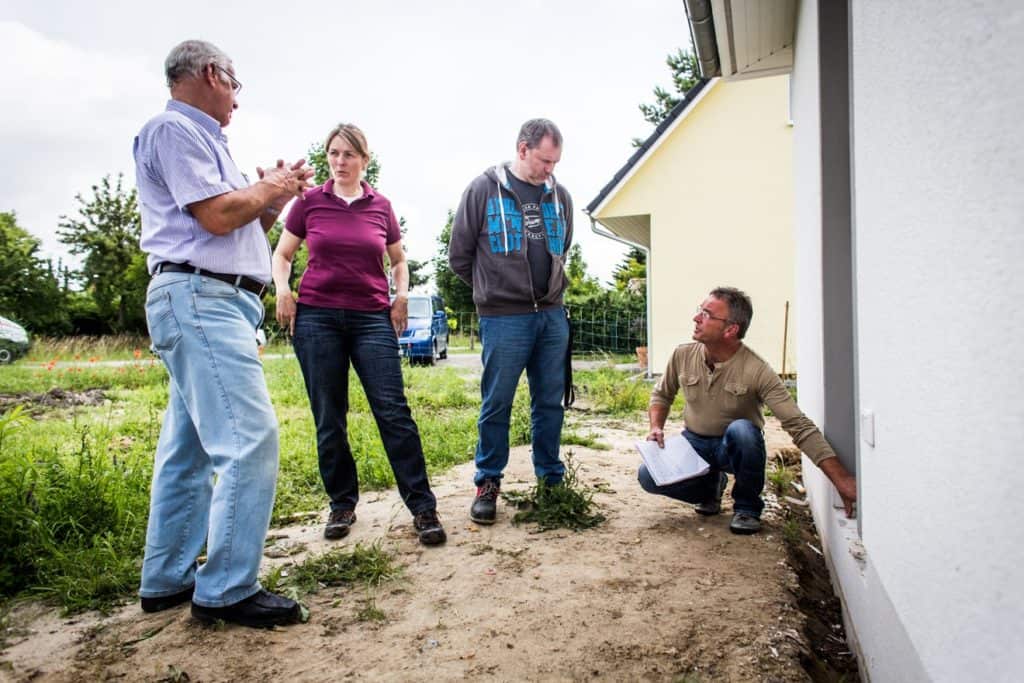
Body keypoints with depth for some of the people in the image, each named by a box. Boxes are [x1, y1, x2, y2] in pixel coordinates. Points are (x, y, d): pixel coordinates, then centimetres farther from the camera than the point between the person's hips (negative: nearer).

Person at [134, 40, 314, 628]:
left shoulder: (199, 138, 24)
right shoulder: (174, 129, -5)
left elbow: (244, 225, 24)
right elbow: (217, 215, -16)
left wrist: (275, 195, 12)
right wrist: (269, 188, 0)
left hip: (211, 304, 10)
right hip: (200, 297, -10)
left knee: (190, 446, 12)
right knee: (250, 438, -15)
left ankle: (168, 580, 21)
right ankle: (227, 590, -8)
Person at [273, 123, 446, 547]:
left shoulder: (380, 206, 8)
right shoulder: (310, 201, 6)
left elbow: (398, 259, 22)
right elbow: (282, 254, 15)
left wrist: (402, 294, 5)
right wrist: (282, 290, -2)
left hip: (373, 320, 0)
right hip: (317, 318, 0)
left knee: (393, 410, -8)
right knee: (328, 419, 5)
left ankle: (422, 507, -3)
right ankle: (342, 504, 20)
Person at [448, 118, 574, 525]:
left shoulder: (559, 196, 10)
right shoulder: (484, 189, -3)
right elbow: (459, 255, 2)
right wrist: (493, 289, 9)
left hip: (552, 315, 4)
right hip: (504, 319, -4)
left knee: (550, 402, 11)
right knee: (497, 404, 2)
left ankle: (552, 479, 24)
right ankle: (488, 484, 17)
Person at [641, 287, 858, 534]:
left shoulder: (757, 371, -24)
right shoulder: (683, 355, -11)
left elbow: (799, 425, -28)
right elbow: (662, 395, 9)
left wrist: (842, 479, -35)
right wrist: (656, 428, -11)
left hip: (735, 447, -3)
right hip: (694, 443, 3)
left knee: (741, 429, -38)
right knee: (648, 476, -22)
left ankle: (747, 507, -10)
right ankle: (711, 486, 10)